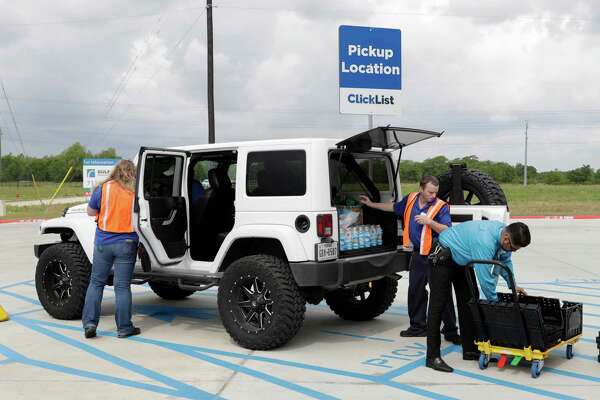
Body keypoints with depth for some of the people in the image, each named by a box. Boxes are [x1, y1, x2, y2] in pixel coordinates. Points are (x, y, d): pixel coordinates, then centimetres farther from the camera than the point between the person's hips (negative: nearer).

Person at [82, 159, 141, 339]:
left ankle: (89, 324, 10)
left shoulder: (104, 188, -3)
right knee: (122, 286, 4)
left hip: (103, 242, 1)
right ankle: (124, 328, 8)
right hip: (127, 243, -1)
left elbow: (90, 212, 6)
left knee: (96, 283, 12)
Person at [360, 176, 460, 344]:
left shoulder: (441, 206, -11)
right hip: (418, 254, 6)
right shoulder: (411, 199, 5)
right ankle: (418, 326, 27)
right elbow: (394, 207, 23)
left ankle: (450, 331, 4)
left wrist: (429, 221, -27)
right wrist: (371, 204, 28)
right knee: (415, 291, 13)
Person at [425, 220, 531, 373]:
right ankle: (433, 357, -9)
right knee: (438, 305, -10)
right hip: (444, 256, -9)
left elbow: (505, 261, 11)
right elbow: (486, 279, -32)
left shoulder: (503, 232, -11)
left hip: (462, 259, 10)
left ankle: (470, 350, 16)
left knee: (469, 302, 8)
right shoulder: (485, 242, -38)